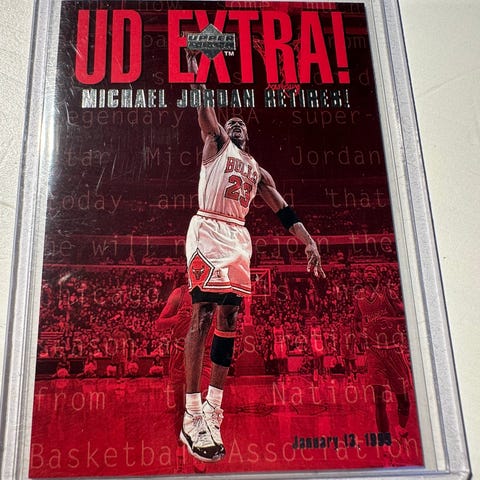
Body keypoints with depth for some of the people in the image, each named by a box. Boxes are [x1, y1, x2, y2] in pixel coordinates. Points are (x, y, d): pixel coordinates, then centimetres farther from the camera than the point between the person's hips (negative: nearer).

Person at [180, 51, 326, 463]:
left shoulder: (258, 171, 25)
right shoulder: (216, 143, 15)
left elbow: (284, 212, 18)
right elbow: (204, 108, 3)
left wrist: (309, 241, 8)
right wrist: (194, 67, -3)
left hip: (238, 239, 6)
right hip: (208, 231, -5)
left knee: (229, 320, 3)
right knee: (203, 316, -12)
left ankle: (213, 406, 11)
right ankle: (192, 414, -11)